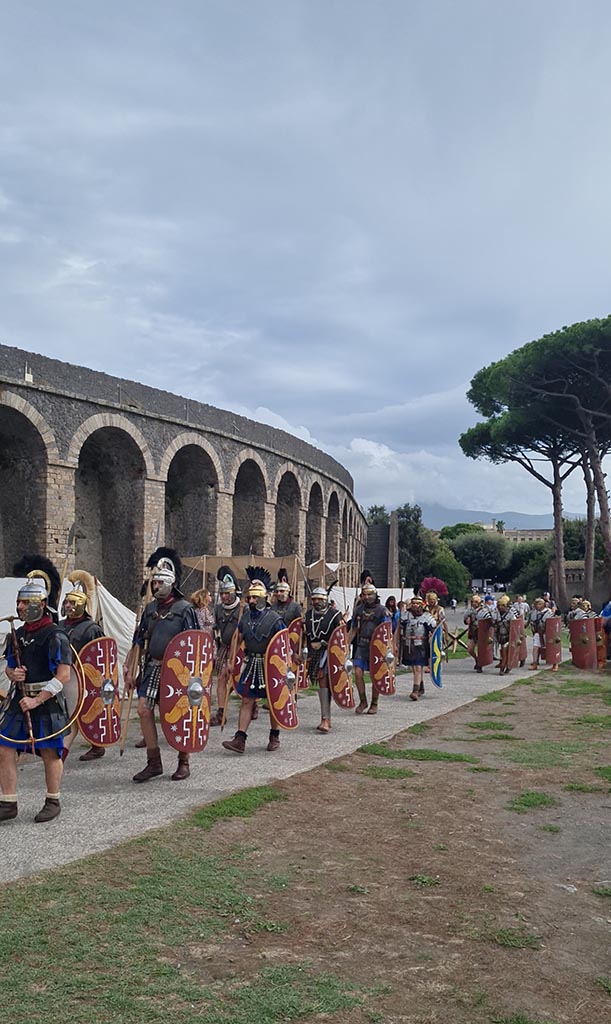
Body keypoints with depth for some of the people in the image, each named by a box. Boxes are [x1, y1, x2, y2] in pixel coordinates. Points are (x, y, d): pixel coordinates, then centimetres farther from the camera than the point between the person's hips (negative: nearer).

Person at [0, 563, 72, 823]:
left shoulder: (55, 636, -13)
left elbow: (63, 676, -17)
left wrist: (37, 700, -19)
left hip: (47, 703, -7)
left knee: (50, 753, 5)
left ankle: (53, 802, 21)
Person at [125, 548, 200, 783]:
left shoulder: (185, 609, -8)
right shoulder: (150, 609, 10)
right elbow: (140, 642, 14)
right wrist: (131, 669, 11)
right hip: (152, 668, 6)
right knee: (144, 710, -1)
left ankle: (183, 763, 18)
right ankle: (153, 762, 10)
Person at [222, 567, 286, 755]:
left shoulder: (274, 618, -12)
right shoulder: (245, 616, 2)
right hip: (251, 664, 4)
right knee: (246, 701, -1)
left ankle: (274, 736, 25)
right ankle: (240, 740, -3)